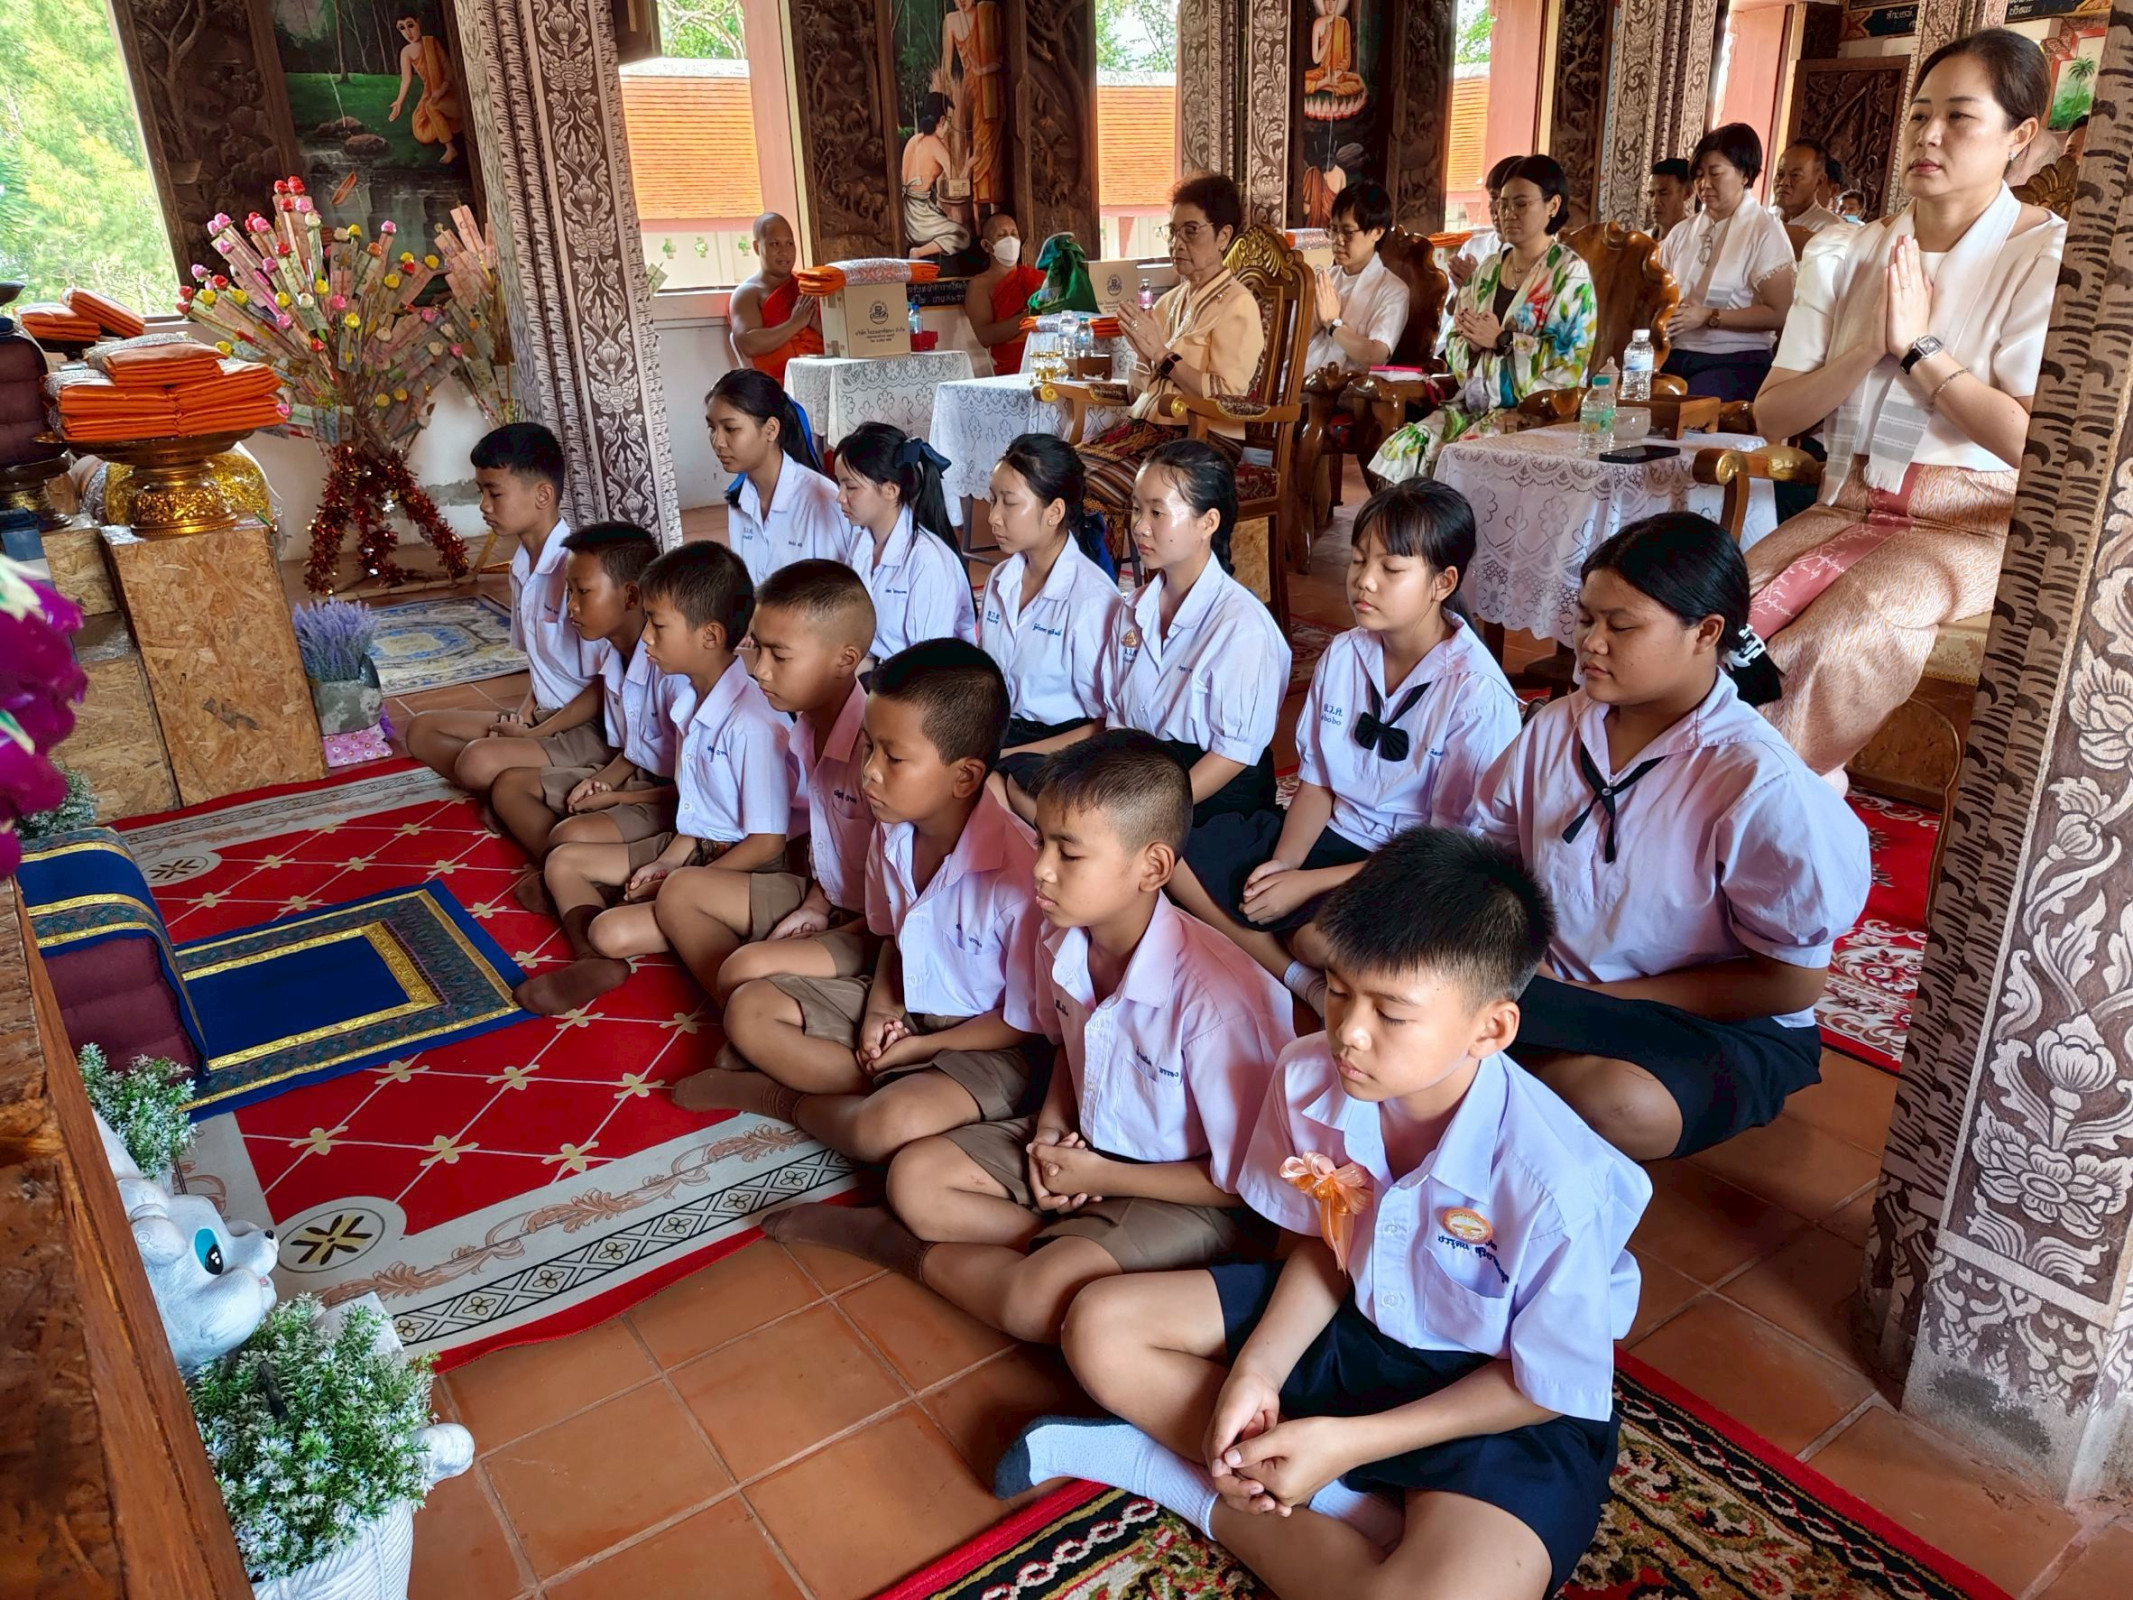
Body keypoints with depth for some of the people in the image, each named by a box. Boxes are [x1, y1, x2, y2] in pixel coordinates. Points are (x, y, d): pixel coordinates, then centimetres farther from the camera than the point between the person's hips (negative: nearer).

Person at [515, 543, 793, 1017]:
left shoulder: (751, 725, -27)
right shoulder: (692, 702, 2)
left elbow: (768, 842, -23)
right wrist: (669, 860, -2)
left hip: (742, 868, -10)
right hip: (692, 845, 10)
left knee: (613, 931, -27)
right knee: (563, 860, 12)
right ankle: (594, 961, -9)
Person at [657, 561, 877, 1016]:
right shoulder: (806, 726, -2)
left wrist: (848, 935, -14)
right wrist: (814, 905, 3)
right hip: (827, 898, 10)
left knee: (747, 969, -32)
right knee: (680, 889, 16)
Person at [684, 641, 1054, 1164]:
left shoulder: (1017, 872, -29)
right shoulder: (892, 835, -7)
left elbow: (1028, 1019, -18)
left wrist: (920, 1048, -15)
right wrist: (880, 1009, -6)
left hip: (986, 1041, -7)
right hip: (904, 1007, 8)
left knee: (889, 1127, -35)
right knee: (749, 1009, 0)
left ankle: (784, 1098, -3)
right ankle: (898, 1086, -8)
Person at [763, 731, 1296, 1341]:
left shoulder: (1216, 999, -32)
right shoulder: (1065, 945, -11)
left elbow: (1246, 1181, -22)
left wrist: (1102, 1177, -16)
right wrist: (1051, 1125, -6)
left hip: (1183, 1193, -7)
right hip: (1085, 1142, 7)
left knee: (1039, 1300, -28)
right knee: (915, 1176, -1)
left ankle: (906, 1249, -2)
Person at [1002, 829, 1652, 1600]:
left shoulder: (1559, 1186, -32)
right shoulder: (1309, 1077, -19)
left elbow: (1549, 1386, -17)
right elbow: (1322, 1244, 0)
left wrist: (1349, 1441, -20)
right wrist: (1258, 1370, -15)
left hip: (1505, 1403, -4)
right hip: (1356, 1321, 5)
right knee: (1101, 1327, -4)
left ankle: (1218, 1499, -7)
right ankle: (1350, 1508, -8)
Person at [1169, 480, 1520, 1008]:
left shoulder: (1477, 696, -17)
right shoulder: (1343, 656, 1)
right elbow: (1316, 781, 8)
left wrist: (1310, 884, -19)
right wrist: (1284, 863, -12)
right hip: (1332, 834, 7)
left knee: (1323, 938, -38)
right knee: (1175, 858, -8)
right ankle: (1306, 983, -12)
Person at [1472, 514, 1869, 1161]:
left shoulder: (1758, 783, -18)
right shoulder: (1558, 728, 0)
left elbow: (1792, 981, -14)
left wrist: (1605, 999, -16)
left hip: (1716, 1027, -4)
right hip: (1550, 992, 5)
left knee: (1618, 1105, -38)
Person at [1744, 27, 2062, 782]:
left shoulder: (2048, 259, -3)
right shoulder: (1849, 255, 10)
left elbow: (2034, 442, -14)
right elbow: (1772, 417, 2)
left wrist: (1919, 346, -13)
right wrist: (1868, 349, -13)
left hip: (1973, 523, -4)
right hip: (1851, 507, 5)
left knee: (1825, 650, -32)